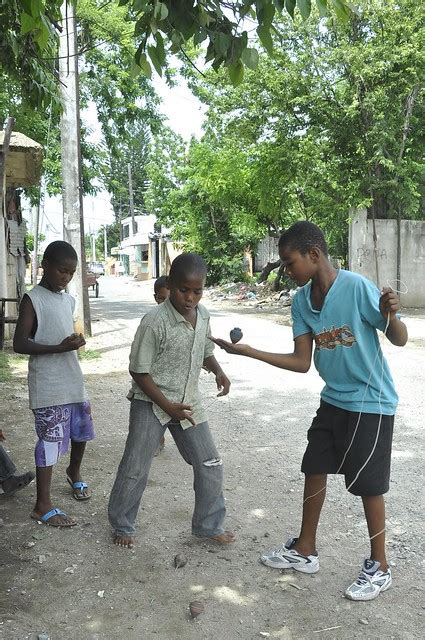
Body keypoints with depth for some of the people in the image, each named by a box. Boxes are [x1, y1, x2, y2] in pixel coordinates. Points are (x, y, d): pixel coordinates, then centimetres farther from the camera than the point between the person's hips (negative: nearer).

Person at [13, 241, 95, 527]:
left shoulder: (69, 300, 11)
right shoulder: (32, 299, -10)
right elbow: (20, 344, -16)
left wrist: (76, 341, 5)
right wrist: (59, 347, -25)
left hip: (73, 380, 7)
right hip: (47, 386, -7)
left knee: (82, 431, 18)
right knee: (50, 441, -4)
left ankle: (74, 472, 45)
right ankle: (43, 505, 7)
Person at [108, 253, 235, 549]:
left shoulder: (203, 315, -2)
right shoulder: (155, 321, -21)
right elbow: (139, 371, -16)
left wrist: (218, 371, -4)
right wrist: (168, 406, -20)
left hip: (188, 402, 6)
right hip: (151, 403, -5)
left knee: (211, 466, 7)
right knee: (135, 468, 4)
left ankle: (209, 525, 25)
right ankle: (123, 526, 26)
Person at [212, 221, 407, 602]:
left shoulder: (357, 287, -23)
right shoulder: (301, 300, -3)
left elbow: (400, 340, -14)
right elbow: (302, 362, -2)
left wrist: (391, 315, -37)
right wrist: (248, 352, -7)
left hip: (371, 402, -7)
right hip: (334, 399, 7)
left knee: (367, 483, 3)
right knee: (314, 469, 13)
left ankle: (379, 568, 24)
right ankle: (305, 550, 31)